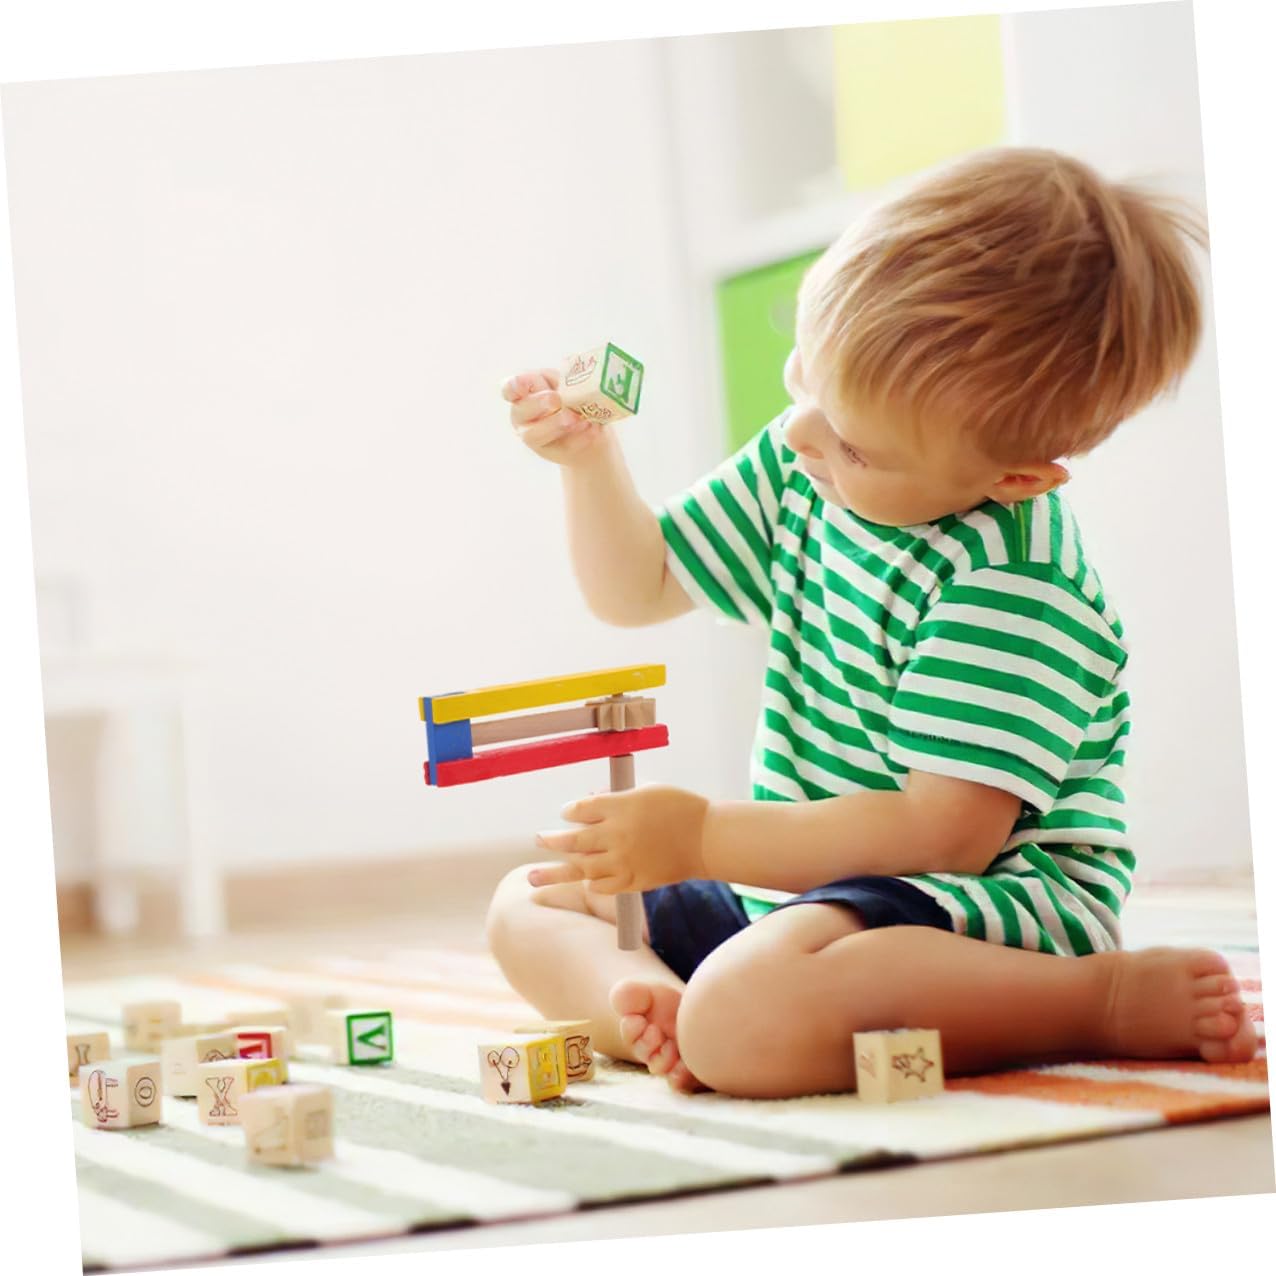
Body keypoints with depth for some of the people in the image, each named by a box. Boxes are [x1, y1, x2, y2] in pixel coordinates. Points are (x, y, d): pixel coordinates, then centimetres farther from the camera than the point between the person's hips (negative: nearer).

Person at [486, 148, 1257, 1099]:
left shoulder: (1015, 581, -24)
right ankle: (649, 1003, -19)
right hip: (796, 888, 10)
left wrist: (704, 839, -24)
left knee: (748, 1017, -39)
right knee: (530, 905, 13)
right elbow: (636, 589, 18)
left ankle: (1115, 999, -23)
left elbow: (947, 831, -27)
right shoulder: (798, 472, 3)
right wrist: (590, 457, -1)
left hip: (993, 902, -10)